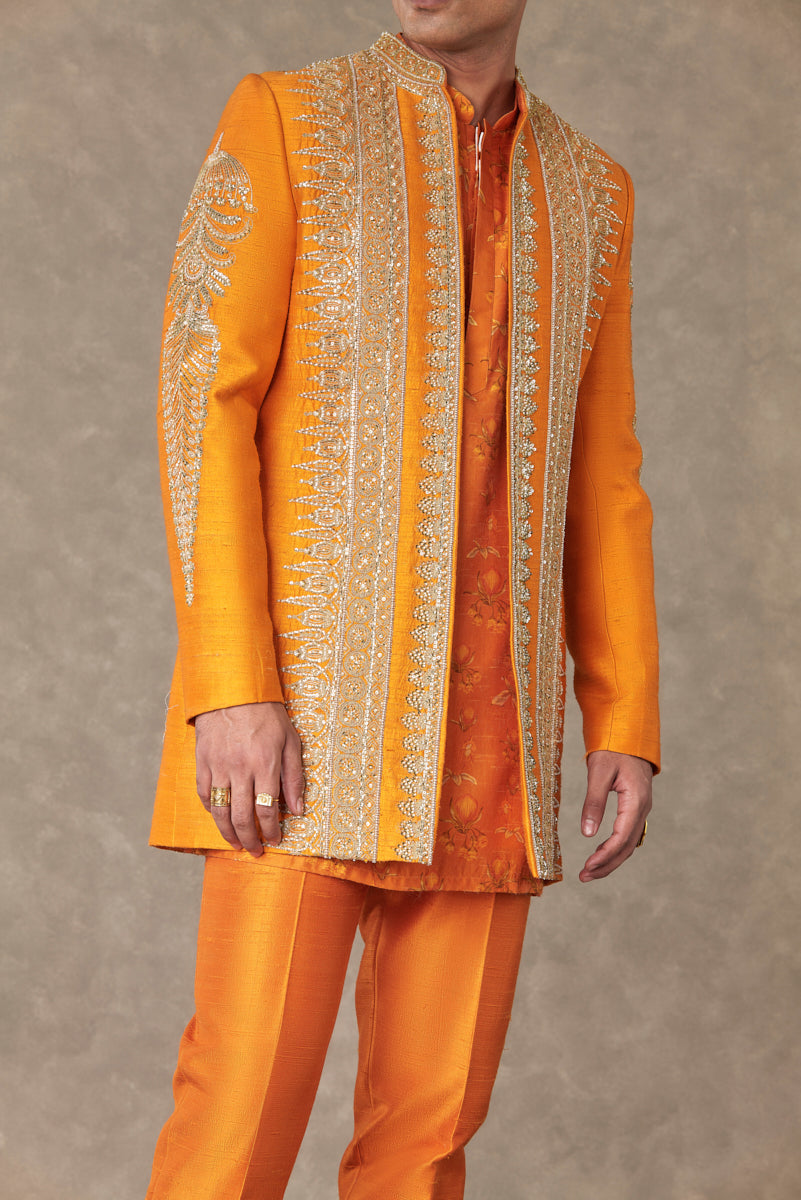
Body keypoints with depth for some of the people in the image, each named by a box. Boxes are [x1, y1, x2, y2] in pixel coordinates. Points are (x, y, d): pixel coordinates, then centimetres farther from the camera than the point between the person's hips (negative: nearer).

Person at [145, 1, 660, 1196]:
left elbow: (600, 481, 15)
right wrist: (229, 688, -18)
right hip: (310, 703, -4)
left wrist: (628, 726, 5)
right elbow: (204, 402, -8)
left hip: (482, 719, 5)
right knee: (247, 1101, -9)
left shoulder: (587, 192, 16)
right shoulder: (281, 119, 2)